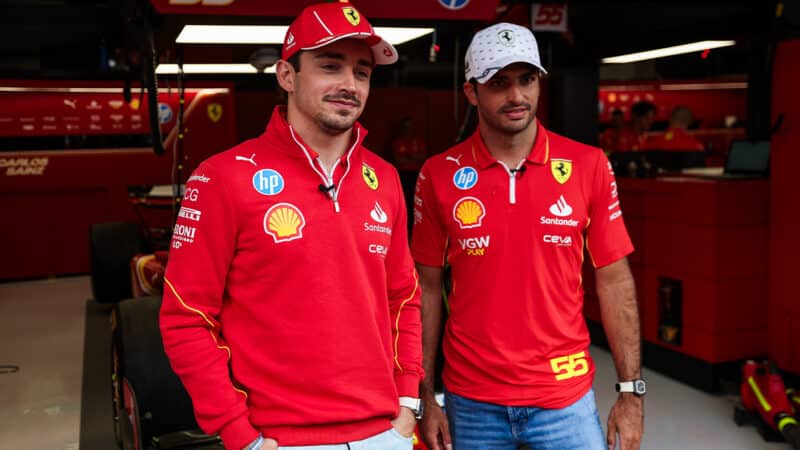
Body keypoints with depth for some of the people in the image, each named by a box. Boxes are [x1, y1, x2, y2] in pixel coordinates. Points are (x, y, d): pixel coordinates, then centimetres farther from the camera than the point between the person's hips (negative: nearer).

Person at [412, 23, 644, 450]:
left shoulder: (588, 165, -5)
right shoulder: (439, 175, -5)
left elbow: (614, 279, -1)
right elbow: (427, 287, 0)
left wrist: (631, 390, -3)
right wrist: (425, 397, 1)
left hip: (564, 395, 0)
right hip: (471, 400, 1)